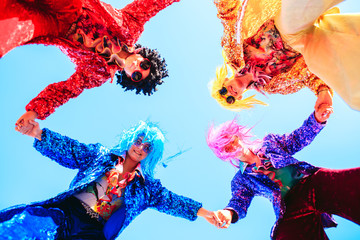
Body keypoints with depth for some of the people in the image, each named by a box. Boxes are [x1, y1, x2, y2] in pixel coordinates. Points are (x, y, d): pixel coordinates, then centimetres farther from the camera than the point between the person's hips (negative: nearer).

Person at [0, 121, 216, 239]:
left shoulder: (147, 185, 15)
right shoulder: (102, 155, 13)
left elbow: (170, 200, 10)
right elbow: (68, 149, 7)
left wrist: (202, 212, 0)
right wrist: (39, 133, -7)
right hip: (66, 211, 0)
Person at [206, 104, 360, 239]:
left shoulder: (269, 142, 21)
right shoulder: (240, 180, 15)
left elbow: (297, 139, 19)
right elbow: (239, 200, 1)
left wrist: (317, 119, 1)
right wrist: (229, 213, -24)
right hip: (291, 208, -1)